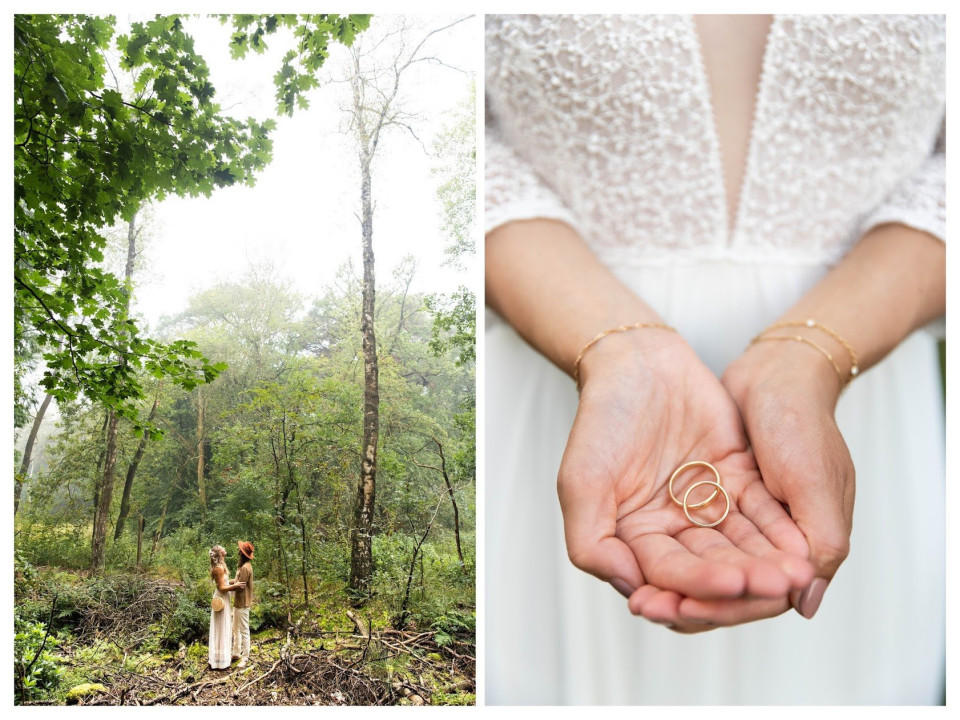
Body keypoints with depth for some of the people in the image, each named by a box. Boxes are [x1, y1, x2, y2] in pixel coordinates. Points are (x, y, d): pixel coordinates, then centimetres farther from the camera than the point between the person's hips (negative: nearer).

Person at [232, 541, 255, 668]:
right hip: (238, 602, 11)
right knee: (236, 629, 20)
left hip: (242, 603, -11)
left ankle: (245, 658, 4)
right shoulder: (242, 565, 11)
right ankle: (237, 653, 31)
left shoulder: (245, 568, -21)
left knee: (244, 631, -2)